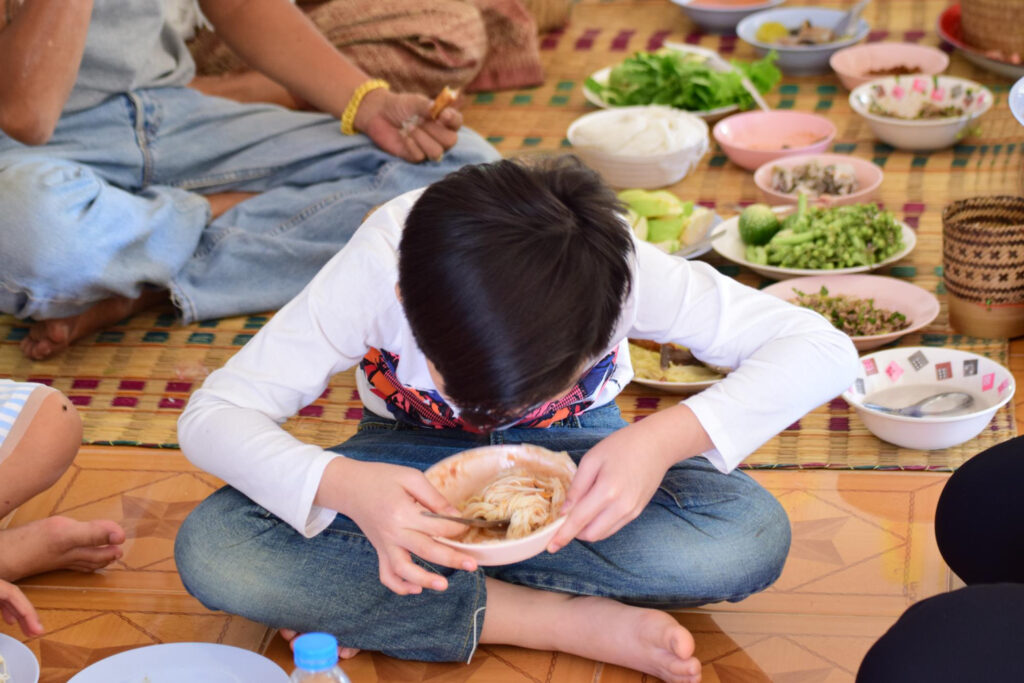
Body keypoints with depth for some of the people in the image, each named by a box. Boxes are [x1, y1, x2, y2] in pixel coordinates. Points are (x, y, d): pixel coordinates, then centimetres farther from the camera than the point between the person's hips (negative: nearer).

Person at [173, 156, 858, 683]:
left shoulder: (614, 266, -32)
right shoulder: (373, 273, -32)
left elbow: (823, 350, -29)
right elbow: (210, 417, -27)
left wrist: (668, 436, -44)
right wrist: (344, 487, -46)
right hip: (416, 453, 0)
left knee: (751, 538, -33)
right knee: (214, 553, -31)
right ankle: (570, 622, -26)